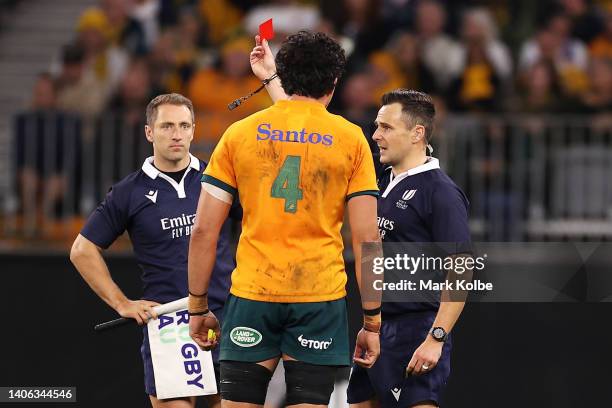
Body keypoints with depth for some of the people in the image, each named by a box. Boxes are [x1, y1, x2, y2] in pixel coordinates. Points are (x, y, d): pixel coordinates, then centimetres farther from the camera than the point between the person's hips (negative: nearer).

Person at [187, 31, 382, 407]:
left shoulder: (240, 133, 5)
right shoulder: (351, 139, 2)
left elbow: (204, 231, 3)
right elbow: (368, 238, -1)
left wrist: (198, 307, 11)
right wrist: (372, 321, 4)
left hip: (252, 295, 1)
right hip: (320, 297, -1)